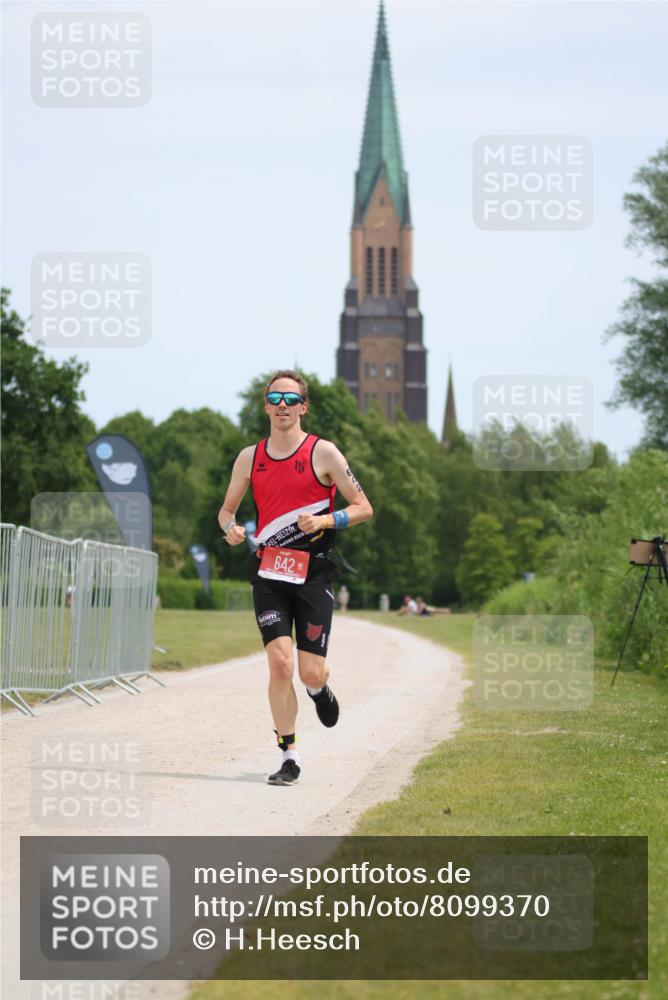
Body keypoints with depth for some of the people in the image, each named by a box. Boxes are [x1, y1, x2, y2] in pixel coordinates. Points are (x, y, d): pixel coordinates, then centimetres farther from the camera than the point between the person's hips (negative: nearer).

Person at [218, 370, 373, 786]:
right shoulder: (250, 458, 8)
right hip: (269, 573, 2)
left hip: (313, 575, -2)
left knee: (310, 672, -5)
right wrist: (231, 528, -4)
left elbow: (363, 508, 0)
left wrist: (324, 520, -17)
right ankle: (290, 756, -3)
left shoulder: (323, 453, -2)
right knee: (279, 662, -13)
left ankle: (321, 689, 35)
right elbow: (227, 508, 19)